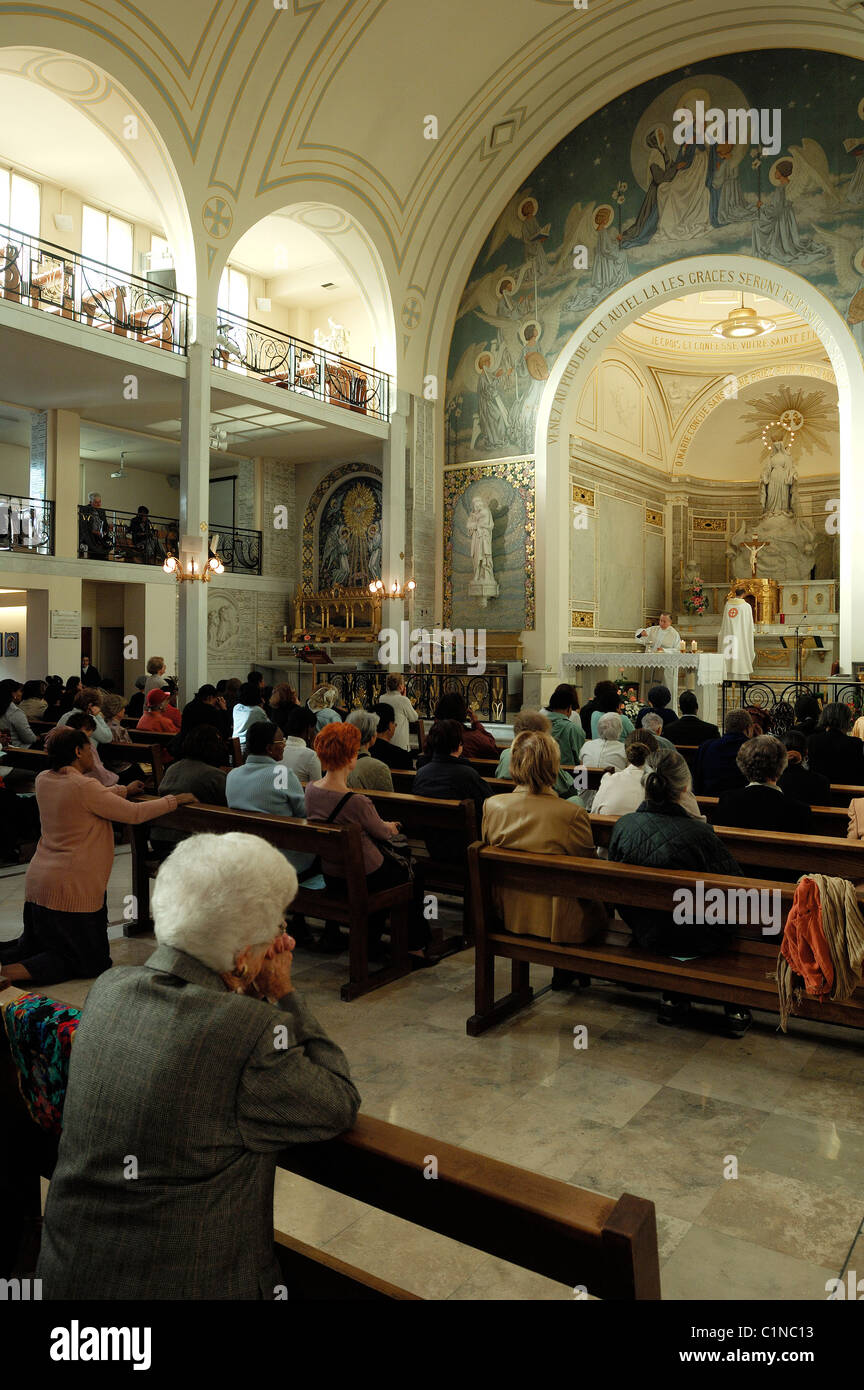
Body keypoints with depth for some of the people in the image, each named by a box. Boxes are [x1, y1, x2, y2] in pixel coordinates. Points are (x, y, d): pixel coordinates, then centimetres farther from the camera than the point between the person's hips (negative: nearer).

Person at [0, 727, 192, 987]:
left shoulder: (43, 780, 3)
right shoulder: (82, 786, -21)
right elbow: (134, 814, -16)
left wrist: (124, 790, 26)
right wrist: (175, 799, -4)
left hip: (37, 882, 9)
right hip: (72, 888, -8)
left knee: (34, 944, 29)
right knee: (93, 962, 5)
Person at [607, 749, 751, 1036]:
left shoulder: (623, 825, -13)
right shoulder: (699, 832, -26)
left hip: (645, 935, 4)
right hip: (696, 941, -4)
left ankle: (673, 998, 30)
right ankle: (735, 1009, 29)